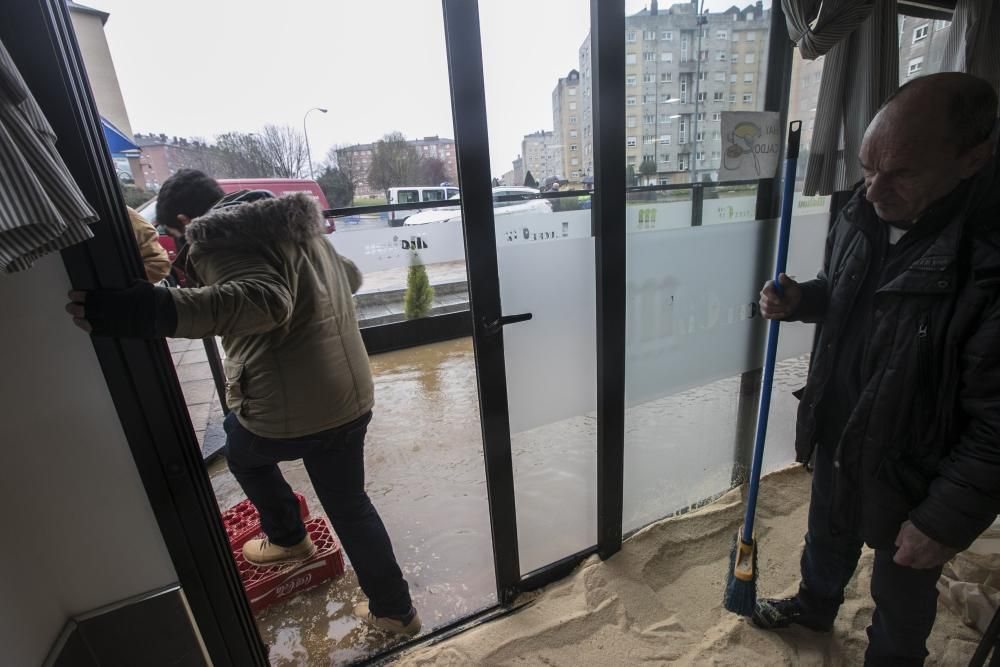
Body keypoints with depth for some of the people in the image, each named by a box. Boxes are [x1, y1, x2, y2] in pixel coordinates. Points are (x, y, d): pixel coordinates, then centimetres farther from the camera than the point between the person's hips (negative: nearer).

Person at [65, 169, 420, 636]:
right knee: (350, 505, 23)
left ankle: (288, 538, 48)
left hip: (289, 412, -7)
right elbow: (351, 276, 28)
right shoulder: (295, 222, 16)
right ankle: (395, 610, 36)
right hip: (353, 398, 7)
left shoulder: (215, 237, -9)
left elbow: (264, 299, -30)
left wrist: (154, 312, -37)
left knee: (242, 450, 31)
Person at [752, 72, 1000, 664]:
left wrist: (947, 519, -17)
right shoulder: (864, 215, -8)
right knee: (827, 537, 31)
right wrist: (800, 300, -12)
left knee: (902, 590, 22)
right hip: (836, 437, 6)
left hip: (911, 473, -6)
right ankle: (815, 605, 60)